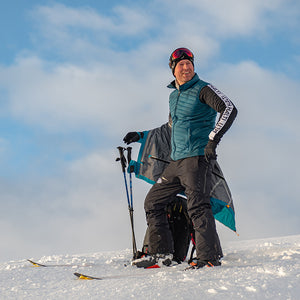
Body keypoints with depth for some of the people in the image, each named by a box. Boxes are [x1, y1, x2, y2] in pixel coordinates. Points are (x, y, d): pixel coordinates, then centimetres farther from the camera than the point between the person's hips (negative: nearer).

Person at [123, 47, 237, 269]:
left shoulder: (203, 90, -5)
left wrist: (213, 139, -23)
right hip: (176, 161, 9)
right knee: (153, 202, 9)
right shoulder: (173, 95, 19)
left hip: (197, 157, -8)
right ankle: (162, 254, 13)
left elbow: (229, 109, -17)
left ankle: (210, 256, -17)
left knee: (197, 206, -19)